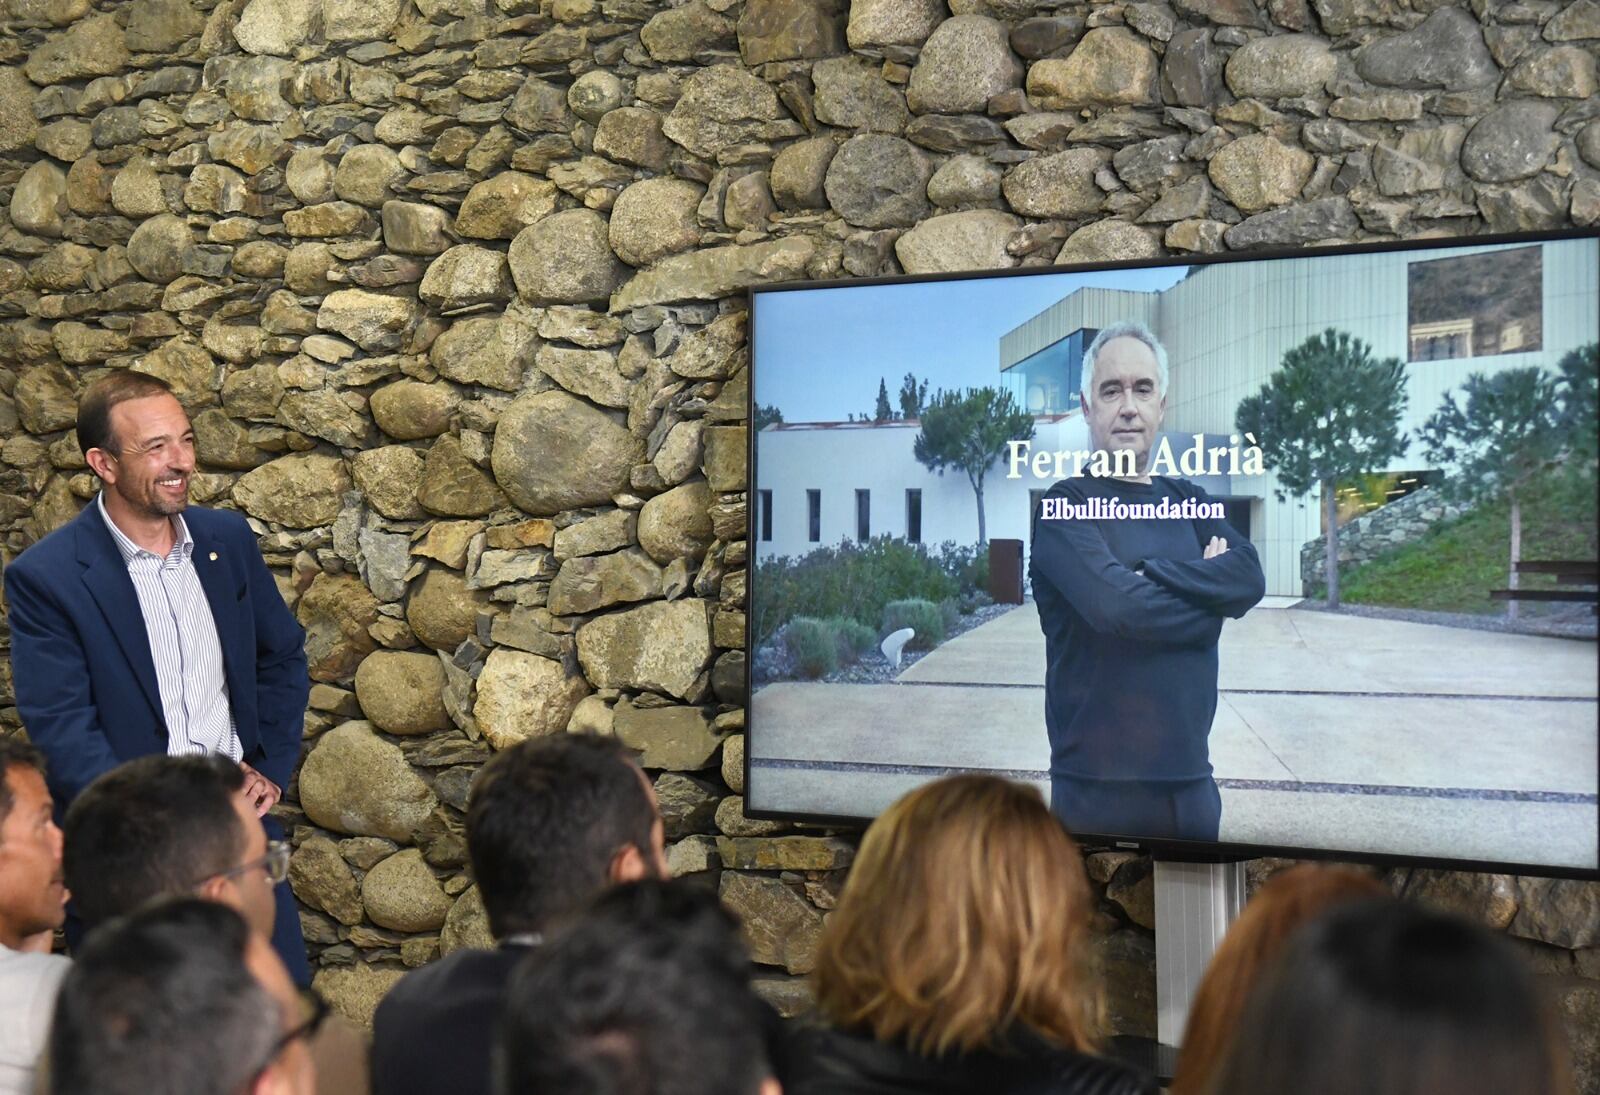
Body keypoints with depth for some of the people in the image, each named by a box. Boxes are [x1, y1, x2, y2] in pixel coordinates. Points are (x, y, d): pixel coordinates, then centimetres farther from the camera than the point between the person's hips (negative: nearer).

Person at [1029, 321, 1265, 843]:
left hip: (1191, 778, 5)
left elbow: (1249, 579, -3)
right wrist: (1209, 593, -6)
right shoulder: (1065, 506, -3)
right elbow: (1114, 605, -20)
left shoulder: (1188, 502, 14)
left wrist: (1149, 572, -13)